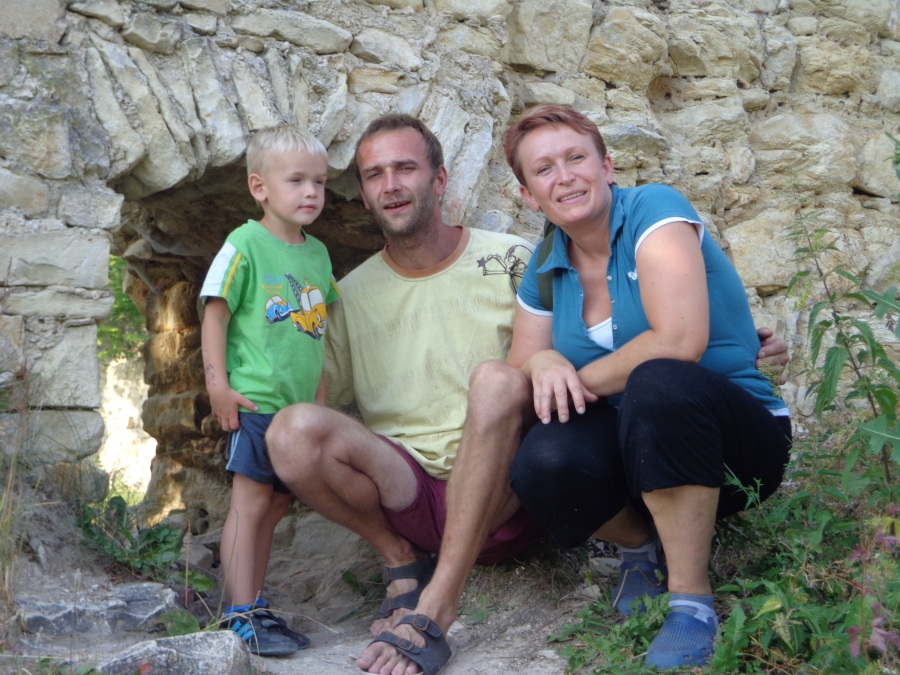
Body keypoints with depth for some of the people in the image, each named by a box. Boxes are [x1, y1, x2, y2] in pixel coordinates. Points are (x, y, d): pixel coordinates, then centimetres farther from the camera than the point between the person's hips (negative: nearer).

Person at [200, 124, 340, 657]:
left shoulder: (317, 253, 12)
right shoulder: (246, 245, -8)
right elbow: (216, 315, -8)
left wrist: (320, 393, 17)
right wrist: (217, 384, -13)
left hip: (300, 407, 7)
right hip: (255, 400, -7)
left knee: (276, 506, 12)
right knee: (251, 502, -5)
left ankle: (257, 607, 22)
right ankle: (242, 616, 2)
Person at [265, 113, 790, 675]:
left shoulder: (509, 261, 3)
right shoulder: (351, 297, 10)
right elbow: (312, 396, 11)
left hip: (505, 495, -2)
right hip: (409, 495, 2)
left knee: (497, 379, -33)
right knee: (293, 431, -24)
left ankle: (436, 608, -32)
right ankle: (404, 561, -2)